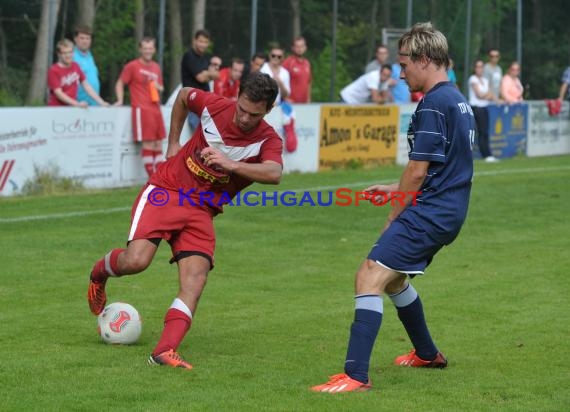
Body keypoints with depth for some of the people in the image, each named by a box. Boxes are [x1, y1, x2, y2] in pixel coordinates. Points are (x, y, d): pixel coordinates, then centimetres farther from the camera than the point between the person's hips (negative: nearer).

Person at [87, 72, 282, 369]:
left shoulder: (267, 140, -12)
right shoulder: (215, 106, -9)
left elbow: (273, 173, -36)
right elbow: (184, 95, 14)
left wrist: (230, 164, -46)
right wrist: (173, 143, 15)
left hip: (202, 211, 1)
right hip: (166, 189, -1)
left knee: (195, 279, -18)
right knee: (136, 260, -19)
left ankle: (164, 351, -22)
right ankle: (99, 273, 16)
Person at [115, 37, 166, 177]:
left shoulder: (156, 67, 17)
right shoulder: (132, 66, -1)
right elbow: (120, 83, 2)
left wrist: (158, 87, 5)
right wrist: (120, 100, -10)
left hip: (155, 109, 6)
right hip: (141, 109, -6)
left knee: (158, 143, 6)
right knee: (148, 143, -10)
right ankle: (151, 177, -6)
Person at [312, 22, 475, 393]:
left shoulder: (433, 105, -15)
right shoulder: (459, 101, 15)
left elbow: (418, 172, -16)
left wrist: (393, 217, -4)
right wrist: (396, 191, 23)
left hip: (429, 211, -10)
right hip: (450, 212, 10)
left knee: (370, 277, -17)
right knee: (393, 278, 28)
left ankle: (356, 375, -25)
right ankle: (427, 354, 42)